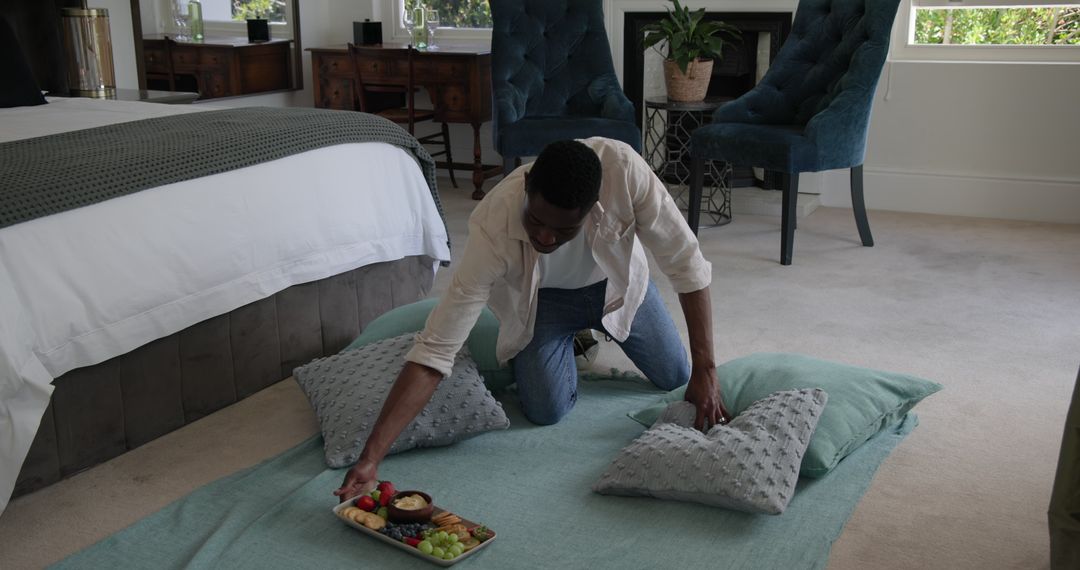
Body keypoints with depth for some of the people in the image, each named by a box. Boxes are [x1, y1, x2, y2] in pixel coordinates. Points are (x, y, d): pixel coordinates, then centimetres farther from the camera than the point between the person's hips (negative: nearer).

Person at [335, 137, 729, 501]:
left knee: (674, 377, 8)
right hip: (542, 297, -1)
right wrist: (370, 459, -46)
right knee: (547, 412, -10)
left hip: (617, 281, 2)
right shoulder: (493, 229, -42)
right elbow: (434, 351, -41)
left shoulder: (622, 168, -42)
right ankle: (571, 336, 22)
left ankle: (588, 328, 35)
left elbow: (687, 264, -30)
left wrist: (704, 370, -32)